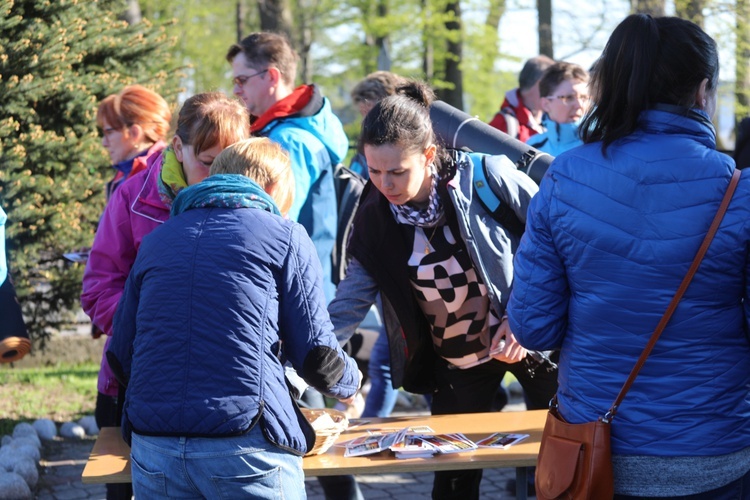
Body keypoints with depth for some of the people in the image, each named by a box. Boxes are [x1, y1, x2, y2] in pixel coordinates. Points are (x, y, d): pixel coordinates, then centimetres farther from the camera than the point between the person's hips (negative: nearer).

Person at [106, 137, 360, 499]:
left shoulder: (156, 240, 18)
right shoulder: (285, 237, 6)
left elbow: (121, 357, 17)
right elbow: (316, 356, 3)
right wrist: (351, 382, 25)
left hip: (153, 454, 4)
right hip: (245, 452, -4)